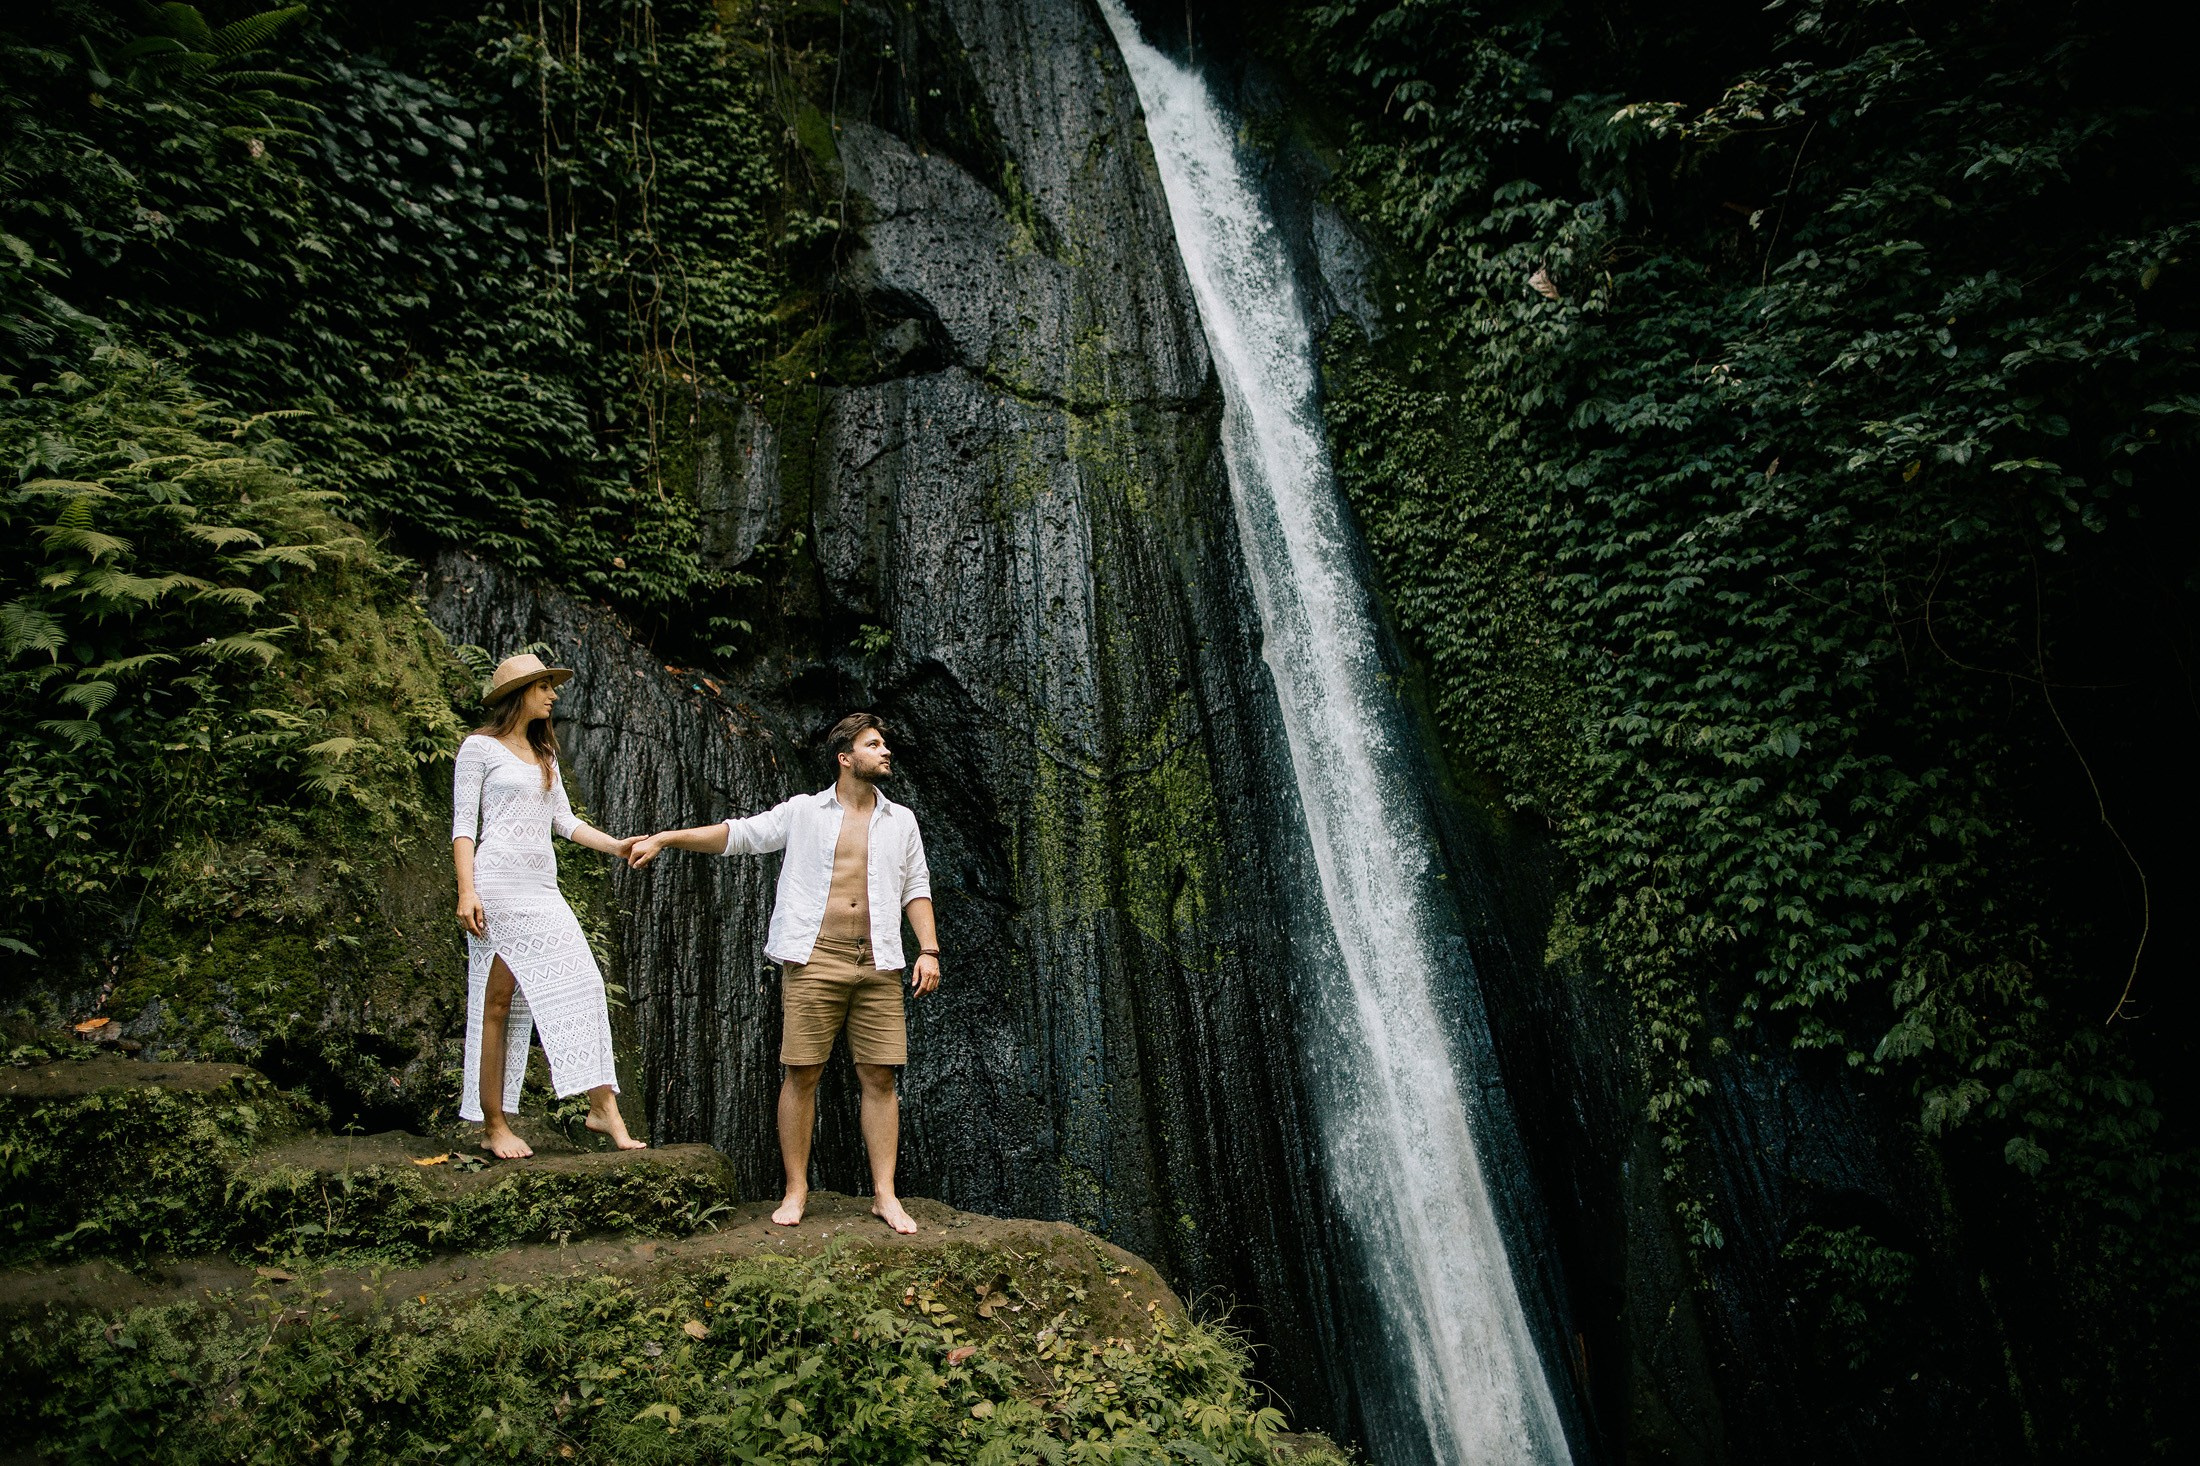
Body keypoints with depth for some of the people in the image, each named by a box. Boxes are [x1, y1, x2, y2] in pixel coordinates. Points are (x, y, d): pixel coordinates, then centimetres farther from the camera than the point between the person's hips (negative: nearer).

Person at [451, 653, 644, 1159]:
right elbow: (463, 825, -3)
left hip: (544, 888, 7)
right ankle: (494, 1126, 3)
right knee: (498, 999, -4)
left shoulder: (544, 753, 21)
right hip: (499, 883, -7)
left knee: (583, 984, -4)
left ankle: (603, 1108, -3)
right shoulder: (480, 747, 2)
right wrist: (466, 891, -14)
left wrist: (615, 846, 5)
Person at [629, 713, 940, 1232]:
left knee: (879, 1077, 0)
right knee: (801, 1074, -2)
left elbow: (916, 888, 15)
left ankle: (884, 1194, 6)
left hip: (878, 965, 2)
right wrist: (663, 838, -3)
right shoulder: (804, 812, 9)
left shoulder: (900, 821, 15)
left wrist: (929, 949, 4)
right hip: (814, 961, -2)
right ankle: (796, 1190, 10)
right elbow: (736, 834, 6)